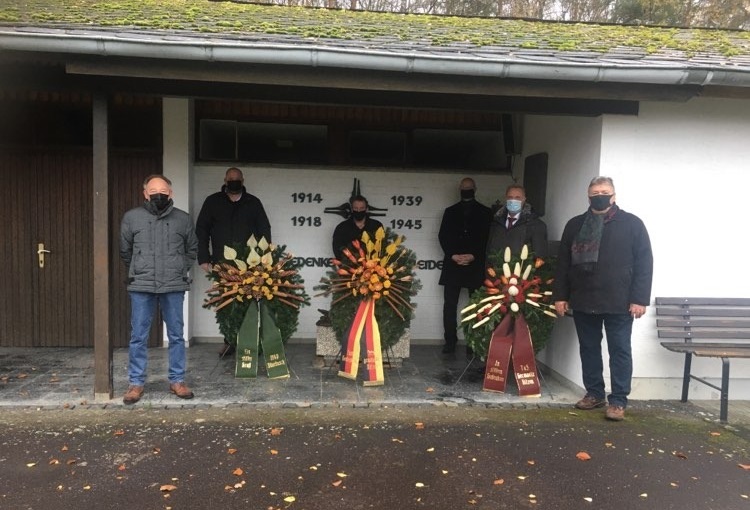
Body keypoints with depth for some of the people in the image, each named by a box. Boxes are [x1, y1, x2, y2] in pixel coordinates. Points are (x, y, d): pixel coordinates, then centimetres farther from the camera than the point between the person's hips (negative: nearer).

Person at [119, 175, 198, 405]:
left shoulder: (183, 219, 2)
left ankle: (177, 381, 19)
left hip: (174, 287, 0)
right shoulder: (131, 217, 2)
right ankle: (136, 383, 17)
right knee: (138, 337, 5)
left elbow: (192, 249, 16)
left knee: (176, 336, 7)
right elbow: (125, 251, 14)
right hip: (141, 287, 0)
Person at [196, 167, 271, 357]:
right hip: (222, 263, 1)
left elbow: (264, 231, 11)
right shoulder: (213, 202, 9)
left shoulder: (253, 203, 10)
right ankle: (229, 341, 13)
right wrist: (204, 258, 0)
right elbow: (201, 230, 8)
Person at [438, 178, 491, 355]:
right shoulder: (450, 211, 14)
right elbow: (443, 236, 6)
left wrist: (473, 256, -12)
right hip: (453, 264, 2)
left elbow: (487, 238, 1)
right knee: (450, 304, -1)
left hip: (476, 265, -1)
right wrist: (453, 255, -9)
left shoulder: (485, 212, 8)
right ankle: (450, 341, 6)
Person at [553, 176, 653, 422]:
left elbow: (644, 263, -4)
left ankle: (618, 401, 10)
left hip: (619, 302, -3)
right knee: (589, 349, 11)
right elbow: (563, 263, 10)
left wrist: (639, 299, -11)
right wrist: (560, 295, 5)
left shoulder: (632, 224, 0)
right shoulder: (575, 225, 10)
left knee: (620, 351, 3)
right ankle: (594, 393, 24)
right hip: (583, 301, 4)